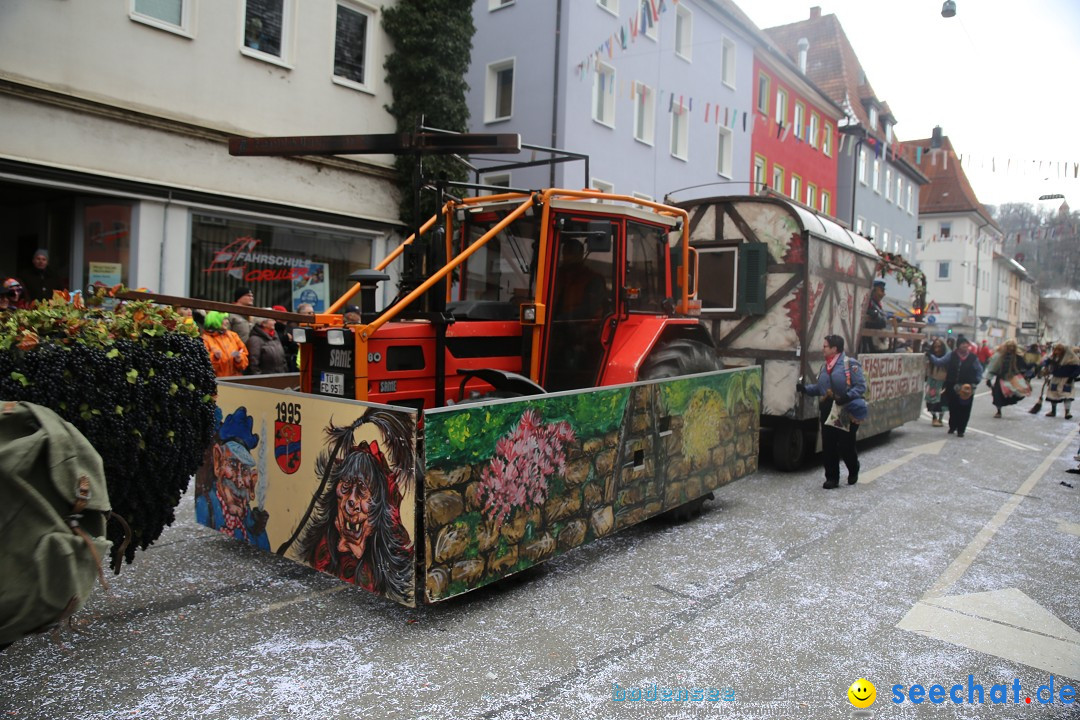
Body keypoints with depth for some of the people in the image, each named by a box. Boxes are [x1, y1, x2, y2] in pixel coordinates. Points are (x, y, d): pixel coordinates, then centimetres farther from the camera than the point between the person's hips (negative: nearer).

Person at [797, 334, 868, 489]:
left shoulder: (850, 364, -9)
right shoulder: (825, 367, 13)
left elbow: (861, 386, -12)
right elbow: (819, 388, 16)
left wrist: (847, 397, -25)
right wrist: (805, 388, 2)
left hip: (847, 413, -6)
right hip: (828, 412, 6)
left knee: (846, 445, 3)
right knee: (828, 447, 6)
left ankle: (853, 472, 32)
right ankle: (832, 478, 16)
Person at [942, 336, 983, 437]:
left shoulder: (972, 357, -3)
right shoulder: (952, 356, -1)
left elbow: (979, 371, 3)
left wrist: (974, 383, -3)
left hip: (967, 387, -1)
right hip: (952, 387, 1)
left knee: (964, 409, 0)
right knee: (953, 408, 8)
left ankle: (961, 430, 10)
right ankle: (952, 427, 26)